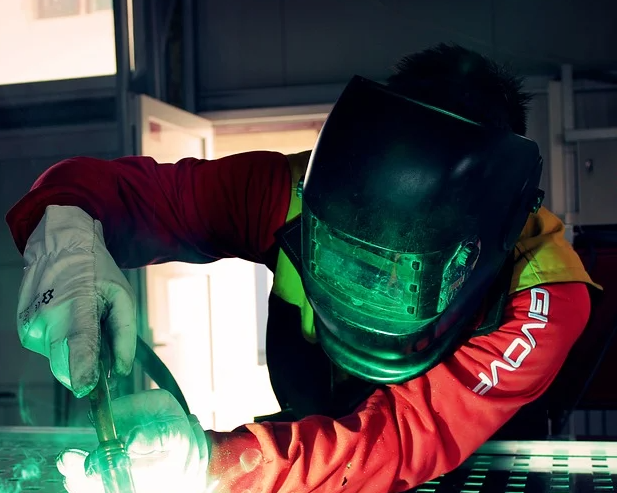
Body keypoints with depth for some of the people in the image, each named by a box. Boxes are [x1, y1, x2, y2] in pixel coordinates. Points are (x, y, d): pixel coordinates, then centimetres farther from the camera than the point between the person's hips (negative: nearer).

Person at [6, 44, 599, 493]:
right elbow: (122, 188, -17)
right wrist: (66, 229, -42)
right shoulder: (295, 192, -23)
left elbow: (415, 437, -39)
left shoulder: (543, 299, -29)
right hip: (312, 444, 3)